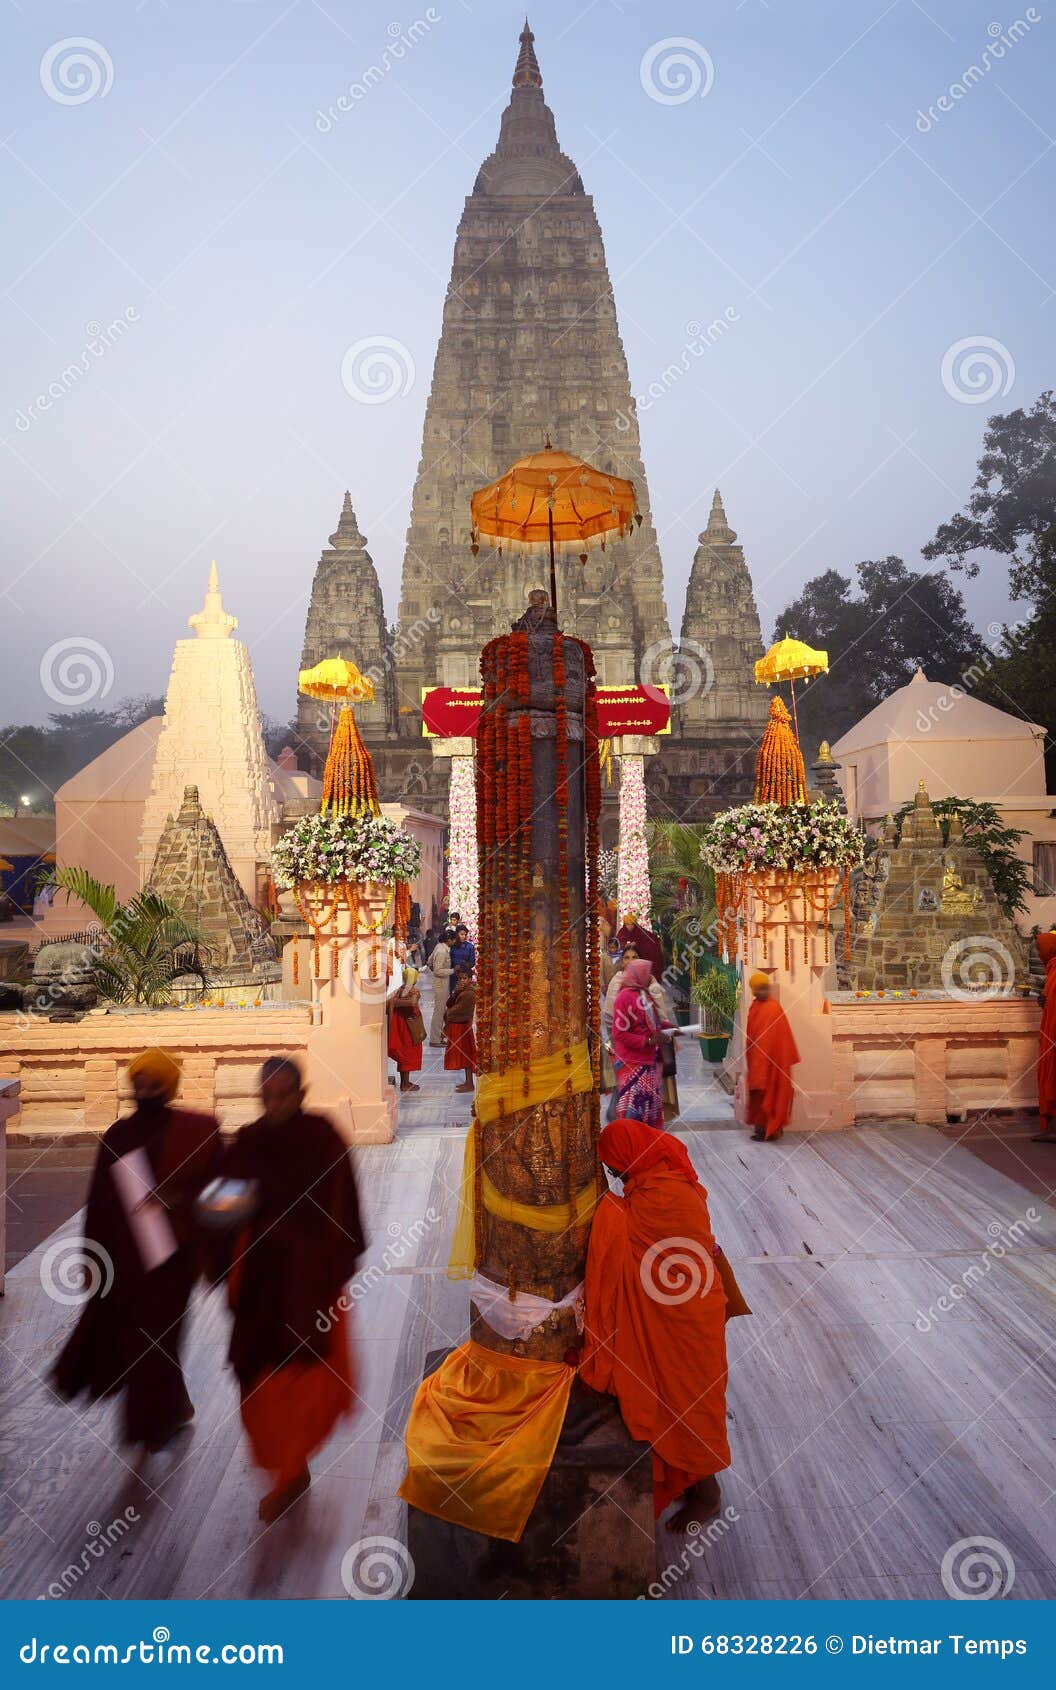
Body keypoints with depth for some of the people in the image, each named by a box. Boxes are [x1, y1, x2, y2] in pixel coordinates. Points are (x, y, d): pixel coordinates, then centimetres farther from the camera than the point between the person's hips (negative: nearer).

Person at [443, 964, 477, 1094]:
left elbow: (457, 1009, -20)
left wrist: (447, 1015, -2)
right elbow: (449, 1004, 3)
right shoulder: (462, 991, 10)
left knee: (466, 1055, -3)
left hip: (462, 1027, -9)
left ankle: (469, 1085, 3)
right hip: (457, 1026, 9)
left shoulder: (469, 994, -20)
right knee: (465, 1056, 14)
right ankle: (468, 1082, 22)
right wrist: (455, 993, -13)